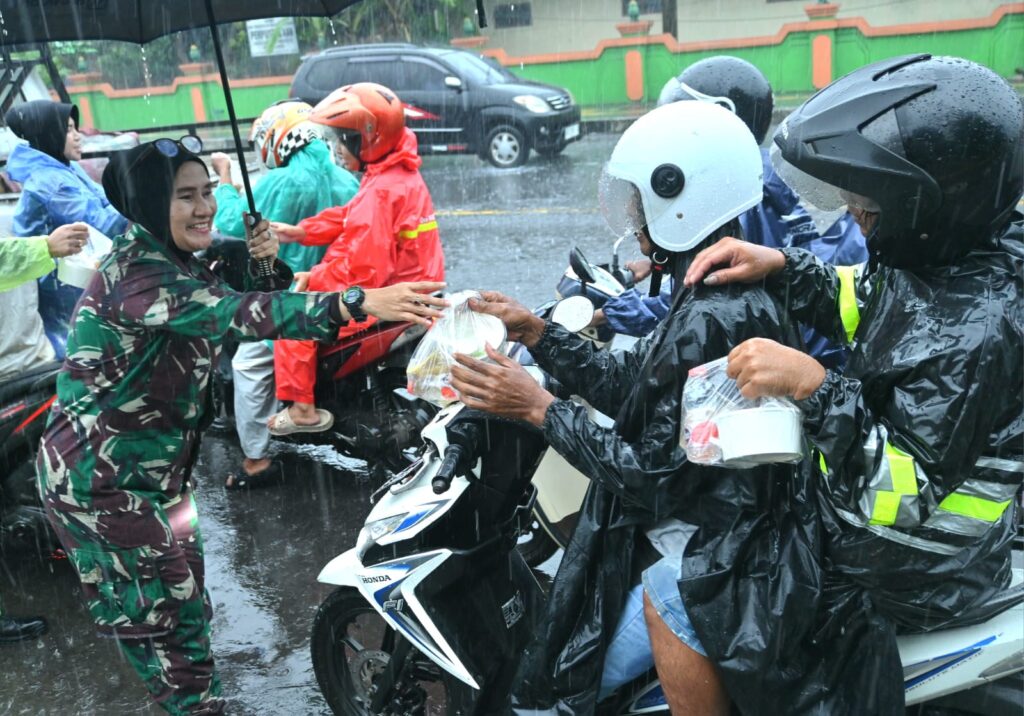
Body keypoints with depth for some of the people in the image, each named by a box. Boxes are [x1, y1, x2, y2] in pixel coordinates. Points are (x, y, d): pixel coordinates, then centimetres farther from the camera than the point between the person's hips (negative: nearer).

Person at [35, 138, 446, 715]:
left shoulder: (174, 263, 6)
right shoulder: (137, 274, -26)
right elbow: (235, 315, -41)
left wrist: (265, 263, -13)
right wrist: (359, 304, -51)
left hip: (147, 468, 9)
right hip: (104, 476, -9)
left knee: (174, 604, 24)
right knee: (167, 613, 4)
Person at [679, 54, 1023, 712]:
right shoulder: (951, 250, -7)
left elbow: (903, 495, -32)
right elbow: (857, 306, 9)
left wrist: (815, 390, -40)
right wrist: (781, 266, -7)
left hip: (900, 576, -9)